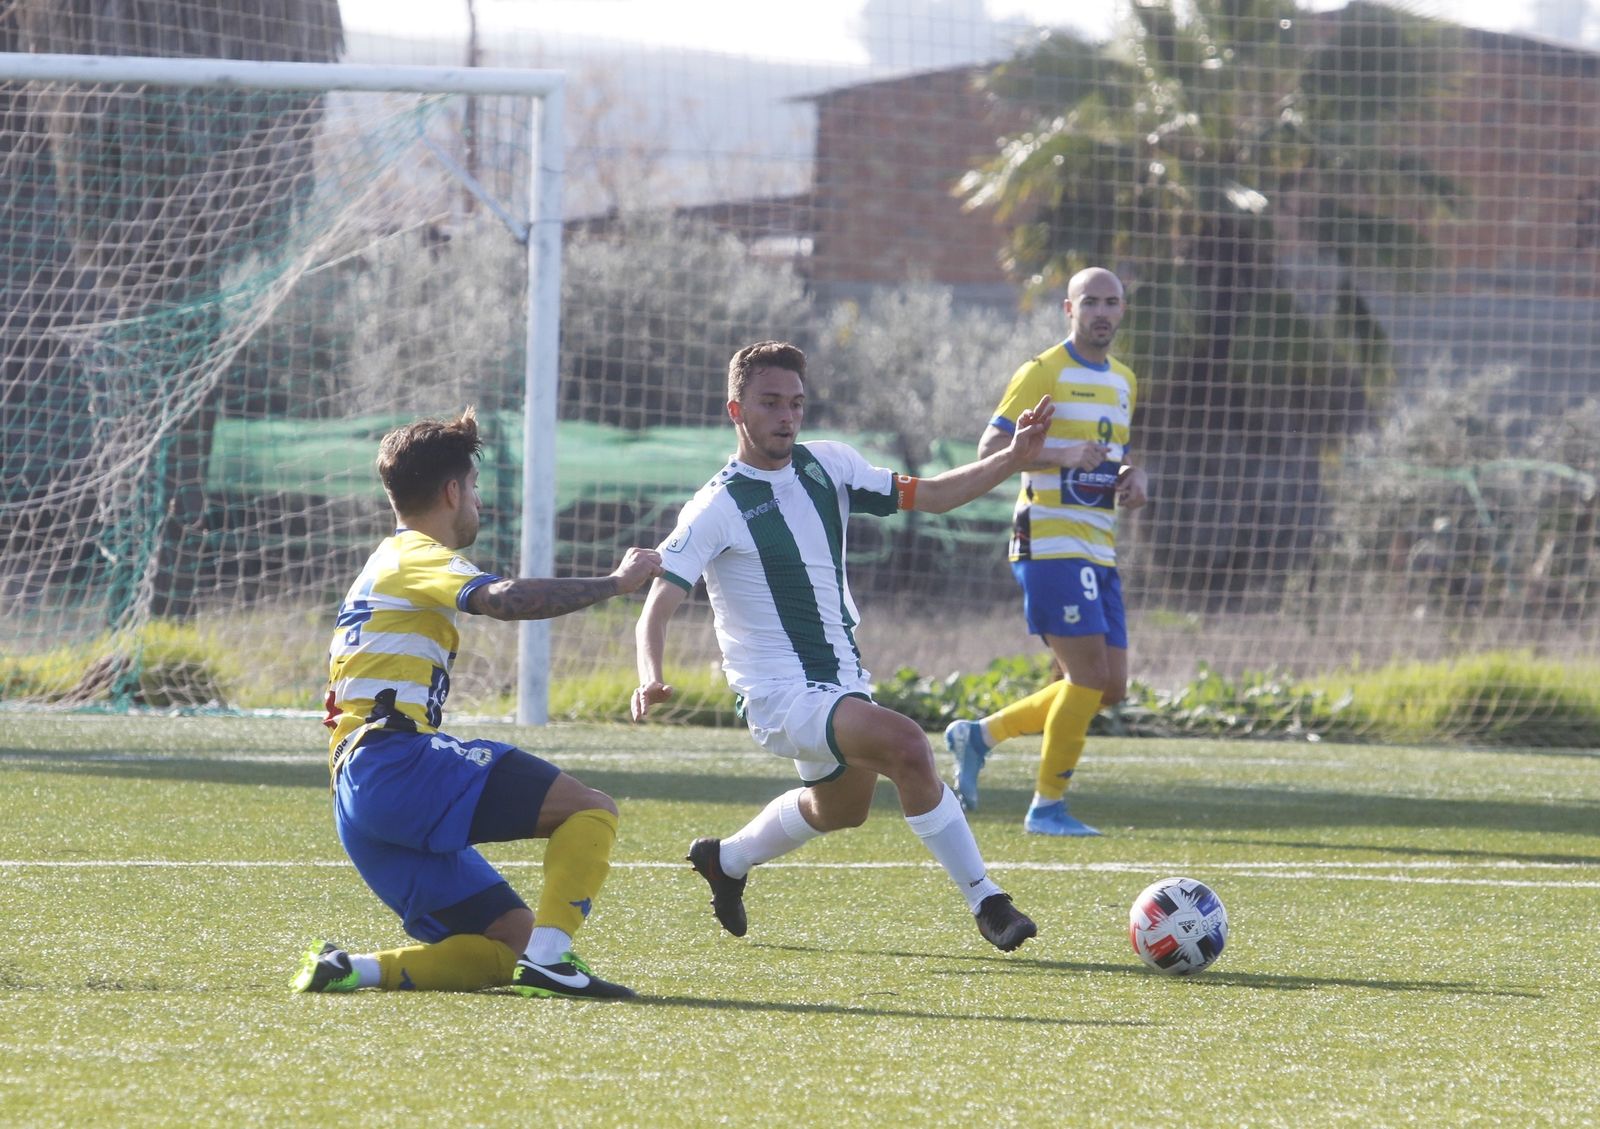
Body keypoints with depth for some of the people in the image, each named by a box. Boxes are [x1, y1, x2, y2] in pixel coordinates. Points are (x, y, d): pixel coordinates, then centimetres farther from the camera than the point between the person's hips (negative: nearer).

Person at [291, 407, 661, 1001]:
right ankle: (550, 957, -28)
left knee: (514, 940, 5)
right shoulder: (419, 557, 1)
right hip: (397, 761, -10)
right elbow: (501, 598, -20)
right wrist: (614, 582, -14)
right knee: (591, 810, -15)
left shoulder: (384, 565, 31)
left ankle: (351, 969, -5)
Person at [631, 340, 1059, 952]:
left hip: (842, 678, 8)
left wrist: (1011, 460, -9)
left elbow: (928, 495, 6)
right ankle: (986, 904, -22)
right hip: (781, 694, -8)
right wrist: (650, 681, -40)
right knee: (906, 746, -29)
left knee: (841, 806, 30)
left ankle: (725, 860, 55)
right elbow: (656, 608, -21)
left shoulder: (827, 465, 3)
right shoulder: (717, 508, -16)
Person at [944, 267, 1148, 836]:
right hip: (1052, 546, -8)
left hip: (1099, 553, 8)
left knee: (1110, 687, 4)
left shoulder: (1123, 380, 18)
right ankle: (1048, 806, -2)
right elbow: (990, 448, -12)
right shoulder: (1044, 372, -6)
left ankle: (980, 735, 18)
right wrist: (1060, 456, -26)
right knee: (1089, 675, -13)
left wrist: (1134, 477, 6)